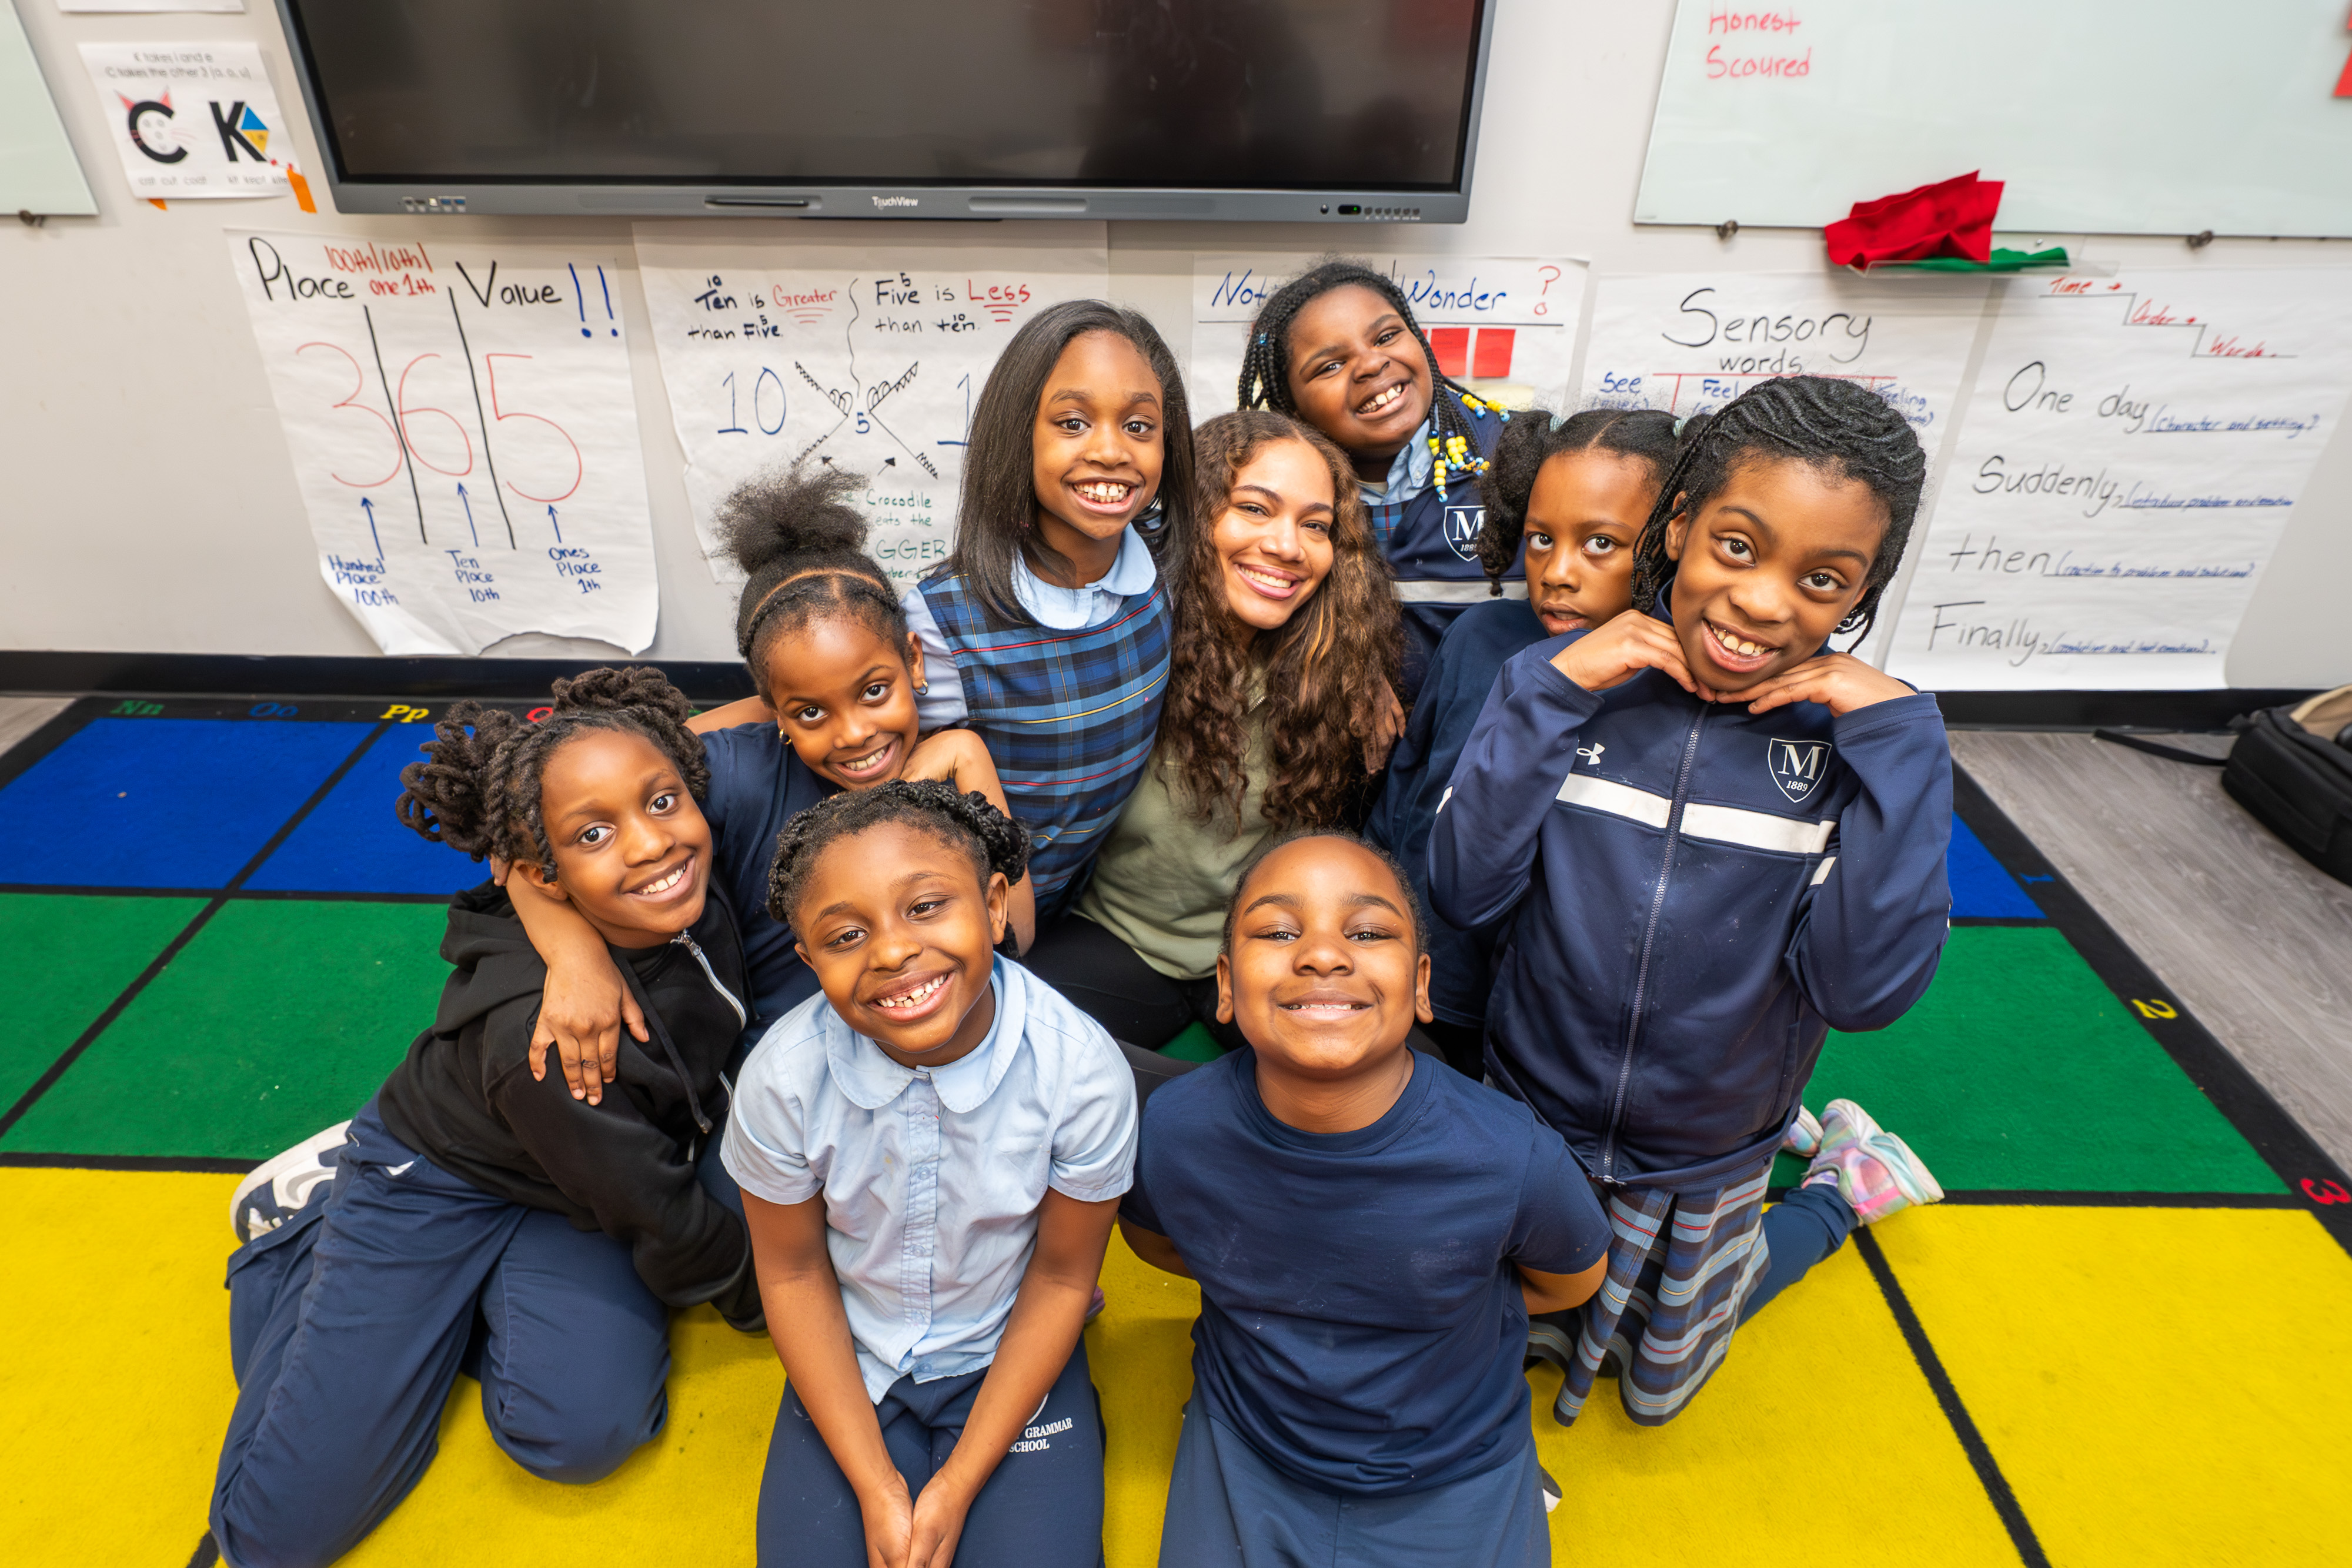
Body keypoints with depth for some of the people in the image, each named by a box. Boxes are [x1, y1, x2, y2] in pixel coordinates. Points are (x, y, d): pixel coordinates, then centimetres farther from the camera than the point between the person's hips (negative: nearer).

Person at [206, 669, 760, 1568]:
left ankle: (476, 1300, 11)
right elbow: (661, 1224, -23)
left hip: (572, 1205, 5)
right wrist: (759, 1299, -6)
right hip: (435, 1186, -4)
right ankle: (301, 1225, 18)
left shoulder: (695, 892, -22)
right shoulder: (543, 1035, -38)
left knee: (584, 1430, -19)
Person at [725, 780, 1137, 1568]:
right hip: (849, 1365, 1)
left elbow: (1061, 1278, -13)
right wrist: (877, 1488, -9)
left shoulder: (1085, 1071, -27)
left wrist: (957, 1487, -11)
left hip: (1011, 1361, -1)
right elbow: (794, 1275, -7)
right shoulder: (782, 1078, -23)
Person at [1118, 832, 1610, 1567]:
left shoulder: (1513, 1160, -28)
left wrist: (1433, 1315, -4)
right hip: (1245, 1459, 1)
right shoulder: (1173, 1131, -24)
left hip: (1450, 1486, -1)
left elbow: (1573, 1278, -4)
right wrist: (1271, 1297, -2)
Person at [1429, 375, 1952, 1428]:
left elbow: (1865, 989, -26)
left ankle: (1845, 1185, 45)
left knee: (1655, 1385, 26)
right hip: (1531, 1115, 1)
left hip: (1706, 1157, 0)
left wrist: (1901, 740, -29)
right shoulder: (1570, 679, -18)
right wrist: (1547, 694, -30)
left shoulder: (1862, 733, -17)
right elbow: (1465, 891, -23)